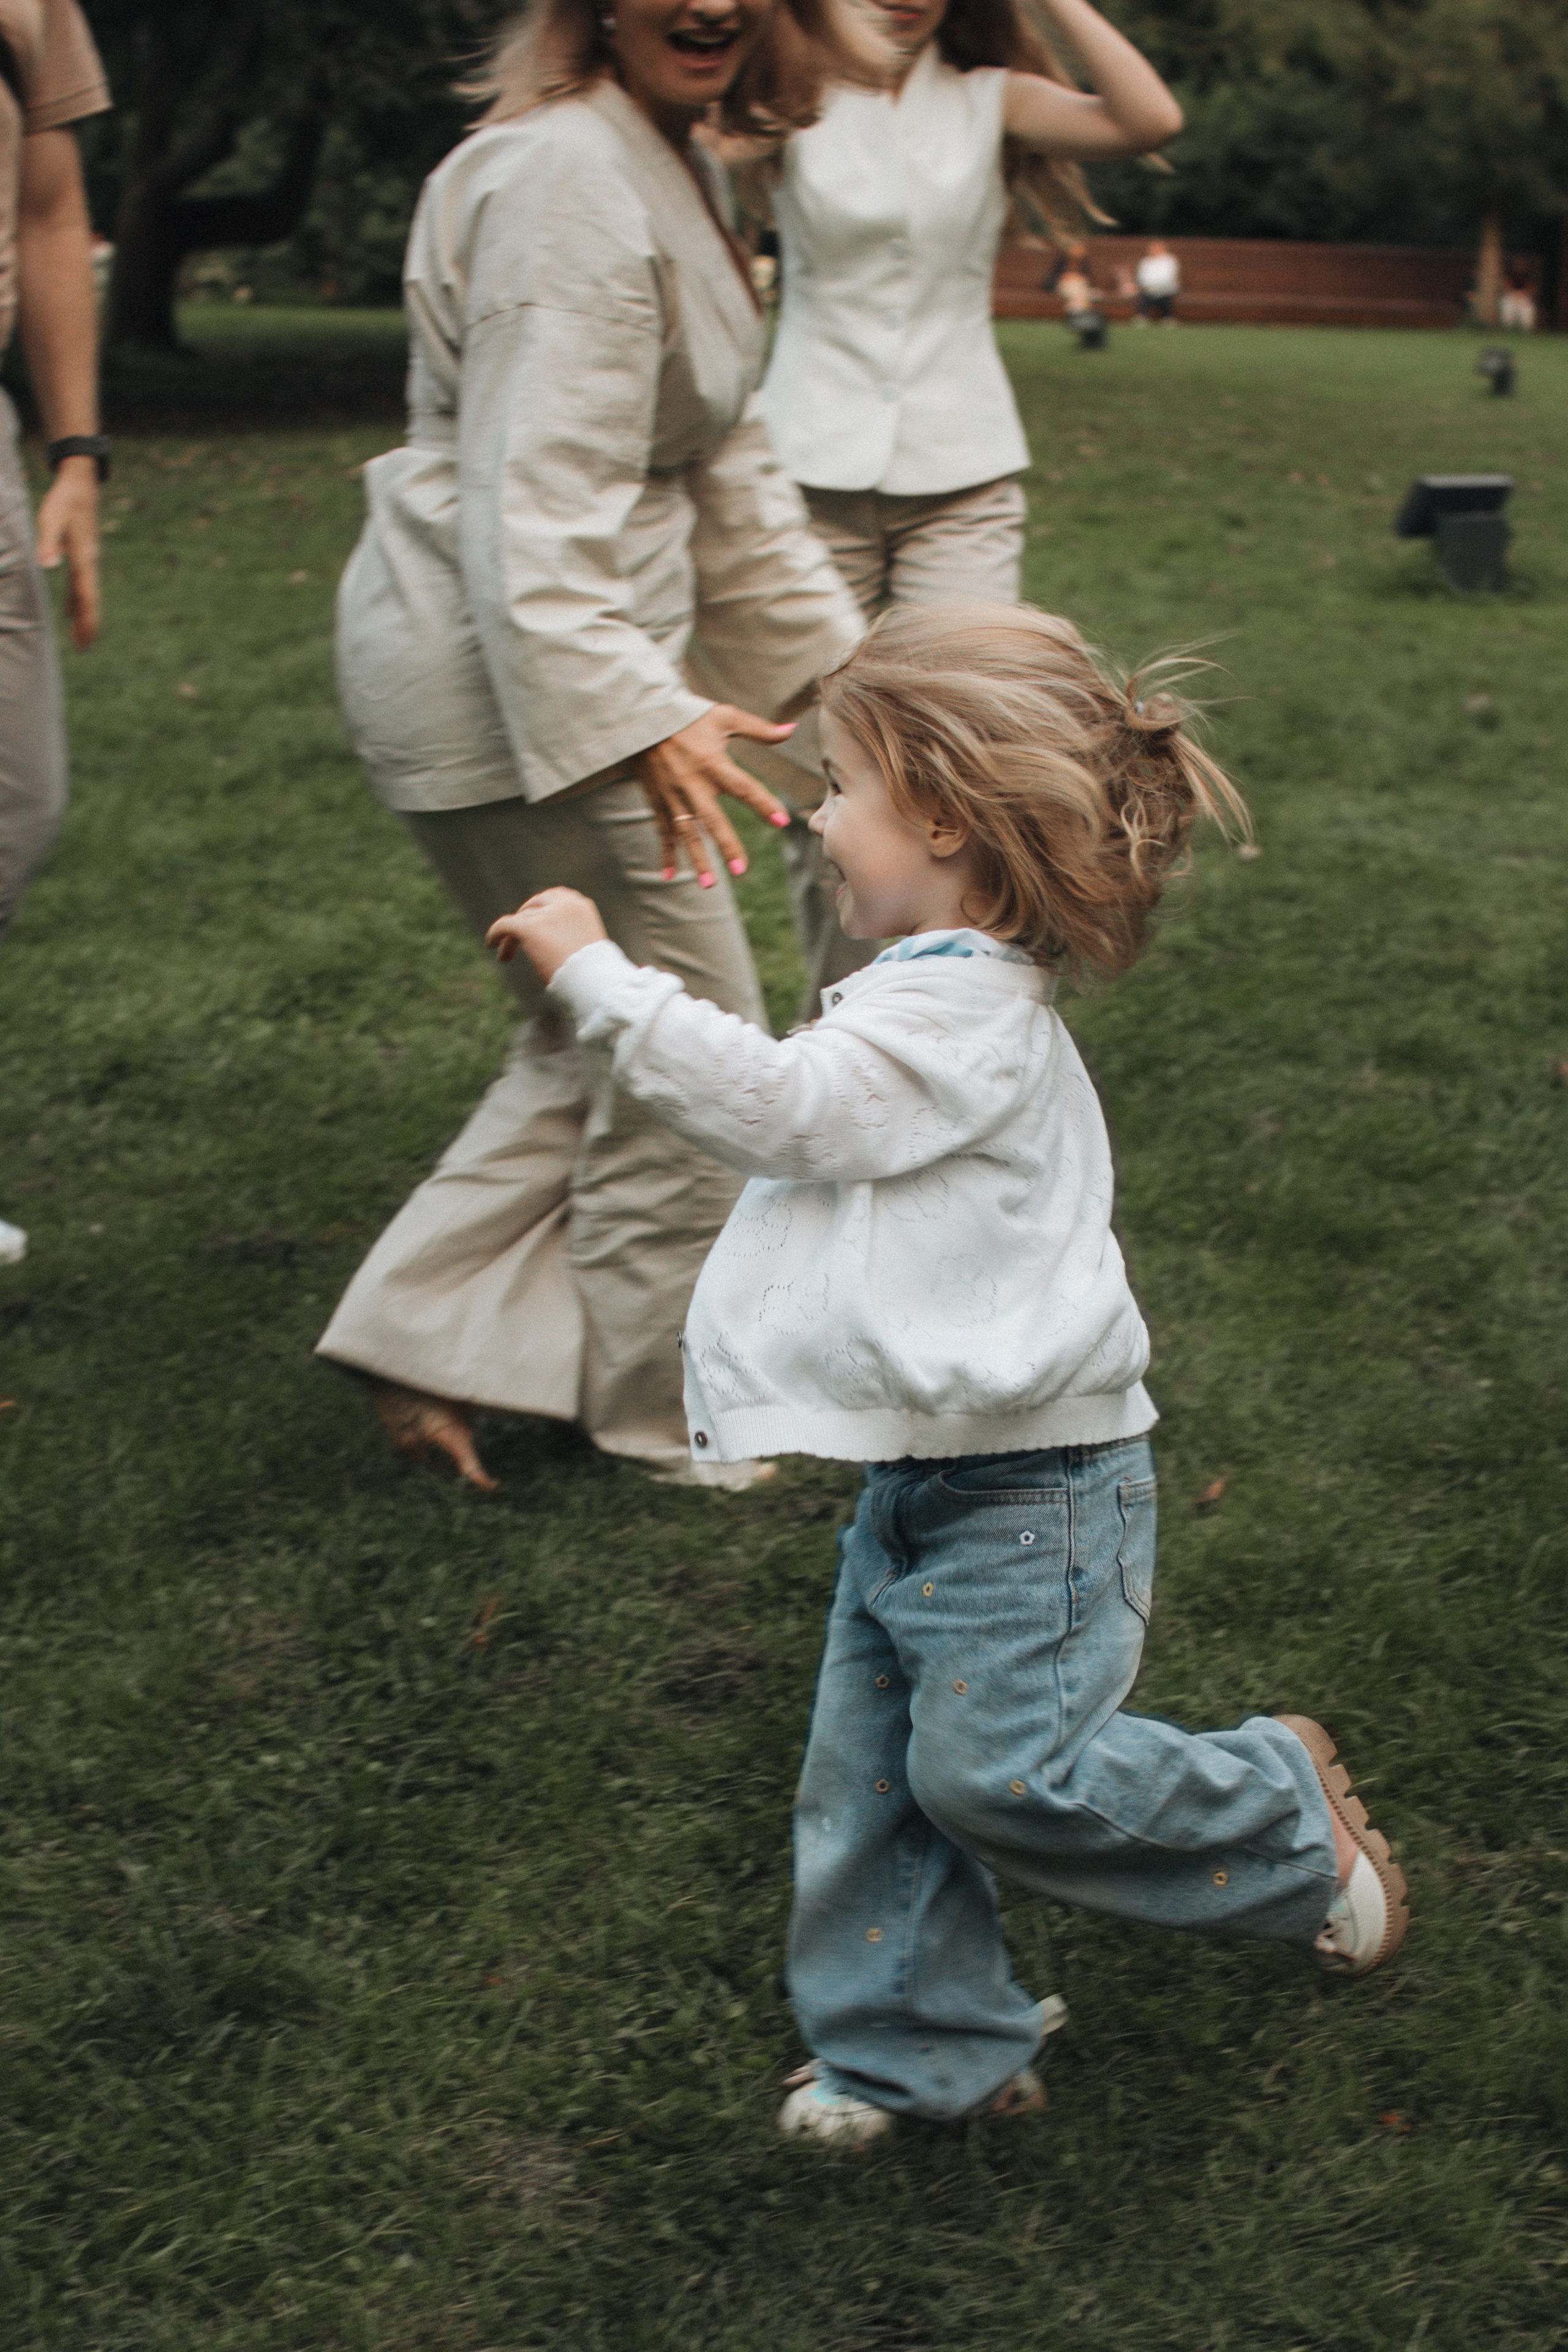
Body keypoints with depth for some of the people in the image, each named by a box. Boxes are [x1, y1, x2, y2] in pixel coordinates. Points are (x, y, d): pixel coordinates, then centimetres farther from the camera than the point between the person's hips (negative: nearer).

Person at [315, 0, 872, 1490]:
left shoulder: (673, 163, 13)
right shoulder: (566, 180, -20)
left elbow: (721, 462, 20)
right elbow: (541, 499, -29)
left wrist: (833, 646, 20)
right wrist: (638, 719, -39)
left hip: (560, 656, 10)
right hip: (504, 675, -10)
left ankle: (422, 1333, 23)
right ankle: (679, 1416, 19)